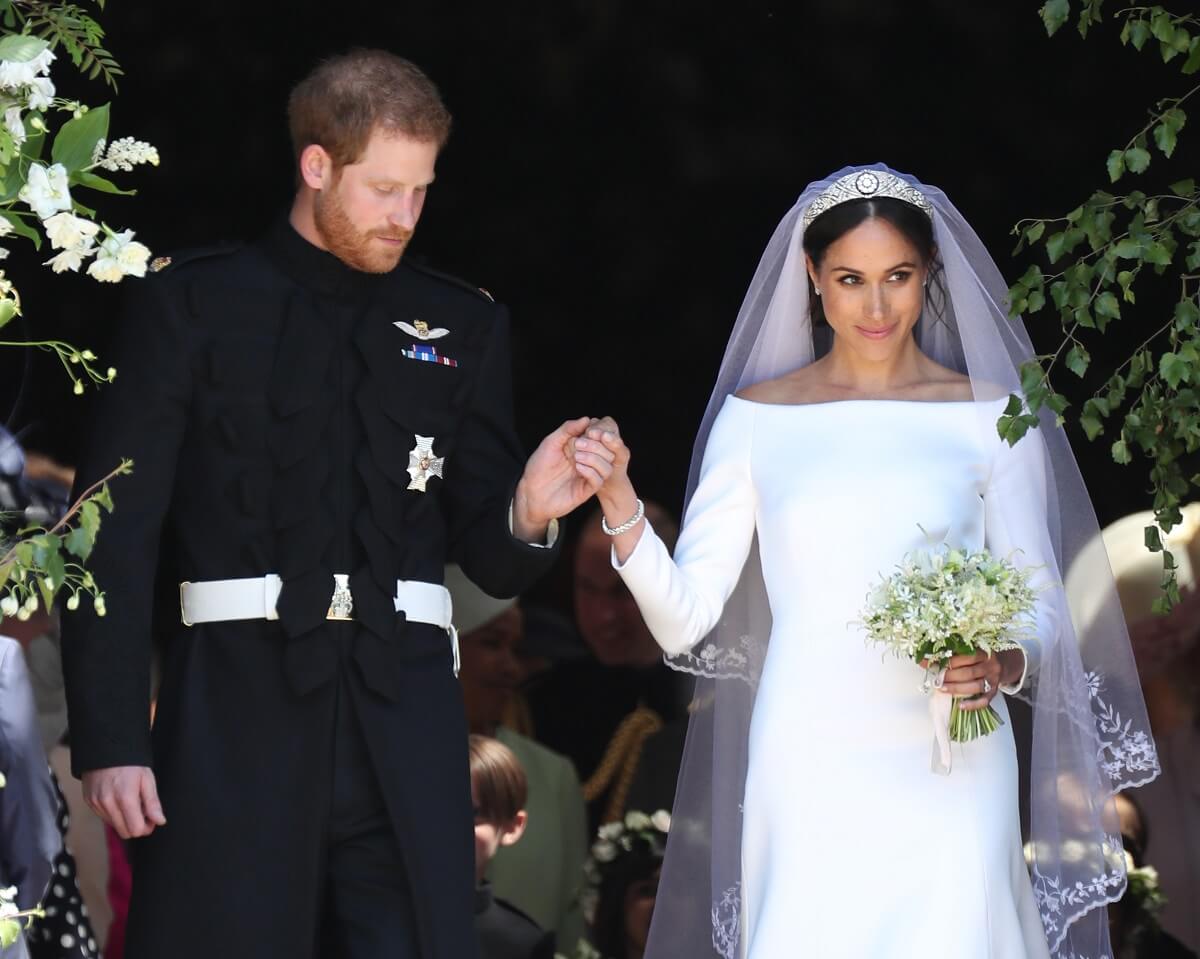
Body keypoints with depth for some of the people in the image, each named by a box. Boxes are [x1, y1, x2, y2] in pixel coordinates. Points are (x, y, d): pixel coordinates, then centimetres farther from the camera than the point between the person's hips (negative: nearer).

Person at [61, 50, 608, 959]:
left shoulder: (466, 324, 14)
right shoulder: (189, 304, 5)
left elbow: (489, 558, 15)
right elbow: (115, 533, 0)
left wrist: (527, 514, -10)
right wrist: (110, 740, -9)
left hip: (402, 724, 3)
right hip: (236, 715, -2)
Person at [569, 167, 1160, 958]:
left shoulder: (992, 417, 5)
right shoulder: (756, 417, 6)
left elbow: (1041, 606, 6)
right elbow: (686, 620, 2)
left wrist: (1003, 667, -15)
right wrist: (620, 505, -13)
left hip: (949, 778, 0)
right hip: (807, 771, 0)